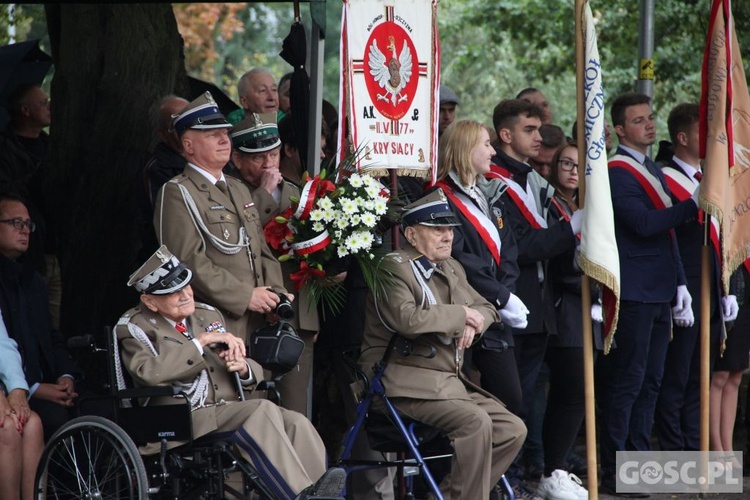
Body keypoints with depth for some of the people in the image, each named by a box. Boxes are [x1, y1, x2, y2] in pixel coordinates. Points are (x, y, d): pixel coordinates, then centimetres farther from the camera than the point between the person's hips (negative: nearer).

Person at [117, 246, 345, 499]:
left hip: (229, 410, 6)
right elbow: (150, 372, -19)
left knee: (296, 423, -22)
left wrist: (243, 368, -1)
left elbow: (255, 373, 26)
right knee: (262, 410, -30)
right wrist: (203, 341, -14)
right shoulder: (135, 327, 4)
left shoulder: (208, 315, 22)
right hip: (184, 421, -6)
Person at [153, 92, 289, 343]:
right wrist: (245, 296, -16)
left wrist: (275, 295, 3)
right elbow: (189, 261, -15)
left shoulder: (239, 190, 22)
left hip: (256, 323, 7)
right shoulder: (177, 193, -5)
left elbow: (262, 251, 22)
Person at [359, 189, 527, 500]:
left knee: (513, 430, -2)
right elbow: (407, 320, -28)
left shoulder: (451, 269, 18)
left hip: (451, 382, 9)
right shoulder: (394, 270, -11)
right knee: (476, 423, -29)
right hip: (410, 385, -9)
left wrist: (472, 325, -1)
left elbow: (486, 309, 25)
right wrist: (461, 314, -14)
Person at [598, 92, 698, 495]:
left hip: (659, 294, 9)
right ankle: (614, 473, -4)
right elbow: (644, 224, -21)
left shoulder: (653, 171, 19)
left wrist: (680, 284, 17)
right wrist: (693, 205, -18)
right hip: (633, 294, -9)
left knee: (650, 380, 11)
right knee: (627, 381, -7)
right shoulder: (616, 172, -11)